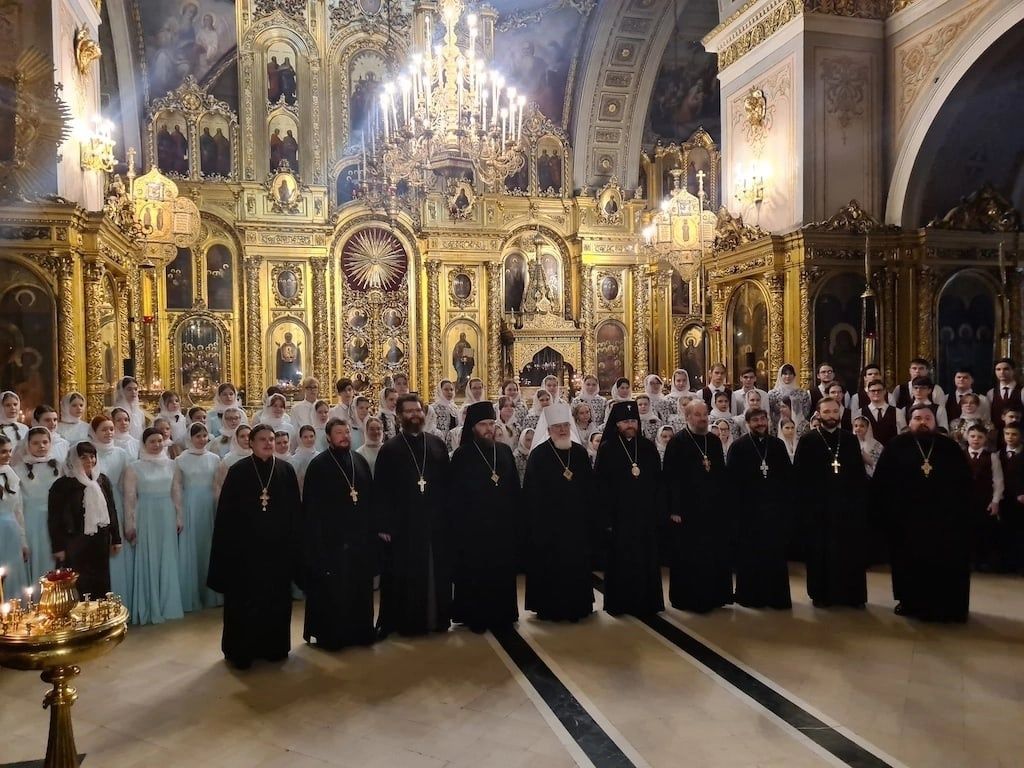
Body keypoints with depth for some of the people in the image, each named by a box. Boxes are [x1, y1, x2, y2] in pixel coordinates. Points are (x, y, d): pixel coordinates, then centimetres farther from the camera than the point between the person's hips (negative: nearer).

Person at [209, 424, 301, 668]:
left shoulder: (286, 470, 2)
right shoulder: (238, 471, -3)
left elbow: (295, 509, 4)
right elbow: (225, 513, -3)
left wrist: (294, 542, 0)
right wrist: (228, 545, -8)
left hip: (278, 546, 2)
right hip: (245, 546, -2)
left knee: (277, 598, 9)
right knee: (244, 600, 4)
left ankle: (274, 646, 22)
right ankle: (241, 650, 16)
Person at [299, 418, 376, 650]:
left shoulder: (360, 461, 9)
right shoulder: (318, 465, -6)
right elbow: (311, 506, -8)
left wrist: (371, 530, 8)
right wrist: (316, 538, -13)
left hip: (360, 535, 5)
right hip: (330, 537, -5)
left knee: (360, 587, 10)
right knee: (331, 590, 2)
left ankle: (360, 631, 22)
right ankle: (329, 634, 14)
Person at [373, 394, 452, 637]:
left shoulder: (437, 444, 8)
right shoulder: (389, 449, -1)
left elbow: (447, 483, 8)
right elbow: (381, 491, -5)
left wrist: (448, 516, 2)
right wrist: (383, 525, -11)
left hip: (436, 522, 3)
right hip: (403, 524, -3)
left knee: (437, 573, 10)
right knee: (405, 576, 5)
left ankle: (439, 618, 23)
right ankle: (407, 621, 17)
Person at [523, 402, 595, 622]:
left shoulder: (580, 453, 5)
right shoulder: (538, 455, -7)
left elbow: (589, 488, 10)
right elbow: (531, 493, -8)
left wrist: (589, 517, 6)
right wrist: (536, 523, -11)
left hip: (576, 520, 4)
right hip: (548, 522, -4)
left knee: (577, 564, 10)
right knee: (551, 566, 1)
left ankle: (577, 606, 24)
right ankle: (550, 608, 14)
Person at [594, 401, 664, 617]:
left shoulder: (648, 448, 7)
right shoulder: (607, 449, -2)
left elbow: (658, 483, 8)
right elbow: (600, 486, -5)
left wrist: (658, 514, 2)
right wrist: (606, 518, -11)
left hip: (646, 515, 3)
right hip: (619, 516, -3)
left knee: (646, 560, 7)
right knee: (621, 561, 3)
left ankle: (647, 602, 19)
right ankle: (620, 604, 15)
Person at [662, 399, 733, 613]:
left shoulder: (715, 440, 9)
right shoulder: (677, 441, -8)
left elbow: (722, 473, 16)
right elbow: (670, 477, -12)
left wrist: (724, 502, 11)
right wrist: (674, 509, -16)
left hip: (714, 507, 6)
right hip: (687, 508, -5)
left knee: (715, 555, 11)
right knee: (688, 557, 3)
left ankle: (714, 596, 23)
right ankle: (687, 598, 14)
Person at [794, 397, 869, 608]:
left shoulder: (851, 439, 8)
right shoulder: (807, 441, -2)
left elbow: (860, 473, 8)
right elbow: (798, 476, -4)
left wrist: (862, 500, 1)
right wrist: (803, 503, -8)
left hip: (848, 504, 2)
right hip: (818, 506, -2)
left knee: (851, 551, 6)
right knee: (820, 552, 6)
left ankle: (853, 595, 17)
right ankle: (821, 594, 17)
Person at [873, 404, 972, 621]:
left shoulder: (950, 447, 6)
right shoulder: (897, 446, -1)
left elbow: (965, 481, 6)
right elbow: (881, 481, -4)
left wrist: (959, 510, -2)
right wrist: (889, 508, -10)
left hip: (945, 518, 2)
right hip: (906, 517, -1)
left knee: (945, 564, 5)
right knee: (910, 562, 8)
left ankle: (945, 607, 18)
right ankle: (910, 602, 21)